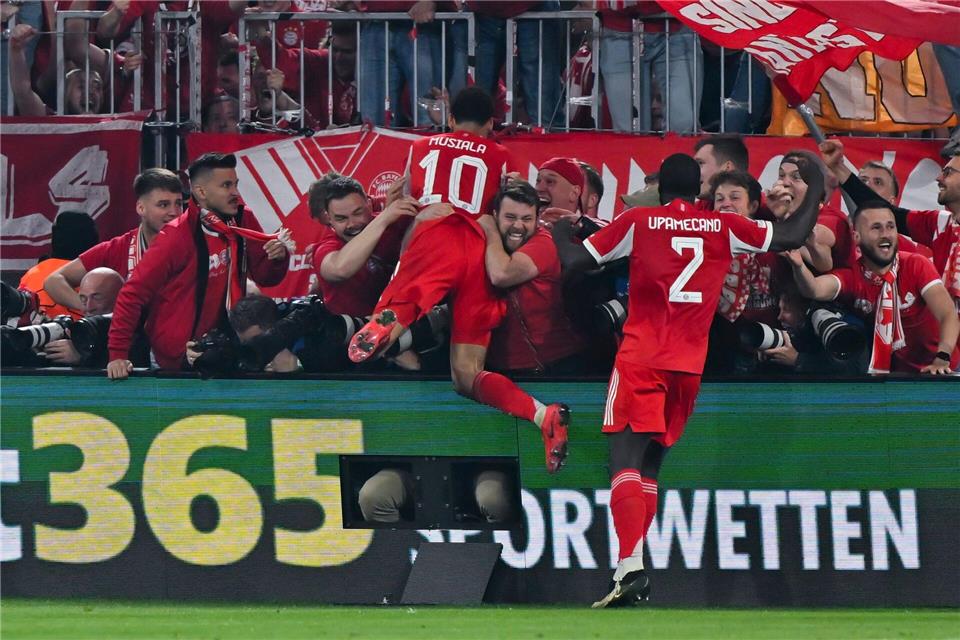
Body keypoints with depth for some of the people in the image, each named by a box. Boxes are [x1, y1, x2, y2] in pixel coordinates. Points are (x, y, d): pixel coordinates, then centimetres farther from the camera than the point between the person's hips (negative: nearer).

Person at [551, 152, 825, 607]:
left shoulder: (637, 223, 1)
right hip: (690, 365, 3)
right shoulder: (724, 227, 6)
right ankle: (632, 568, 14)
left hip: (640, 360, -3)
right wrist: (815, 189, 27)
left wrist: (560, 232, 24)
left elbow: (574, 262, 2)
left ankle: (631, 566, -30)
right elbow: (793, 237, 12)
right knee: (650, 464, 16)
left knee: (625, 456, -11)